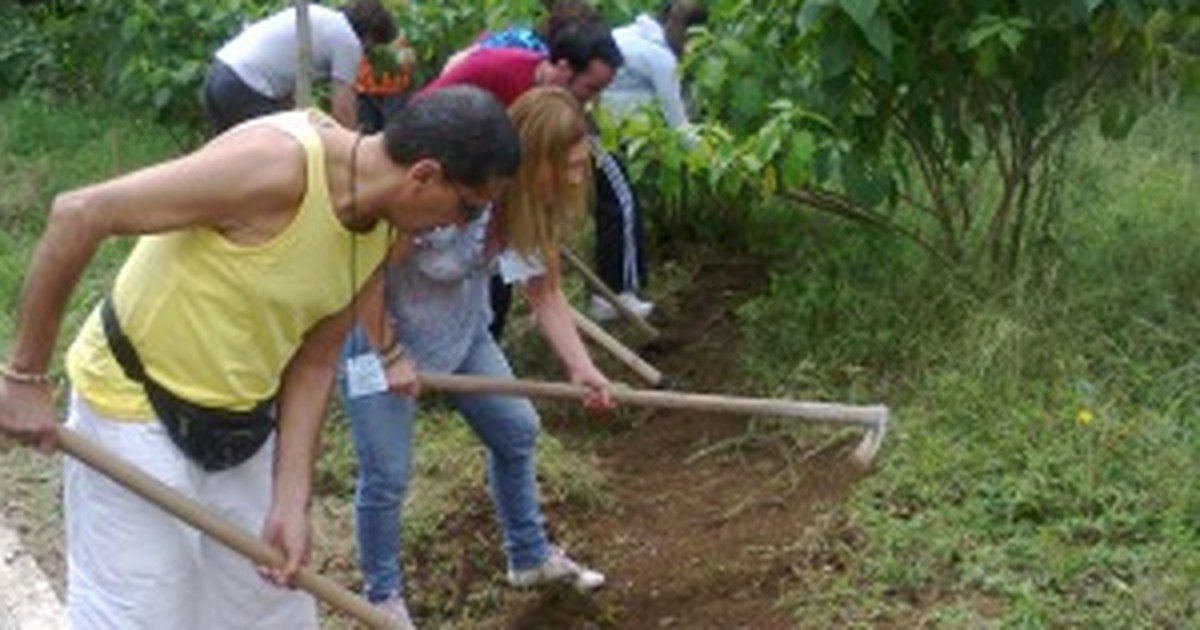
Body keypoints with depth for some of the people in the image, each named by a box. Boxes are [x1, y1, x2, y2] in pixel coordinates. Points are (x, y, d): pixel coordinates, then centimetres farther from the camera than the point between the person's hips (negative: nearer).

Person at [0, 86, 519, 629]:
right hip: (137, 414, -7)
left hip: (244, 423, 7)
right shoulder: (279, 164, -31)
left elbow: (314, 361, 2)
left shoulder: (382, 233, -5)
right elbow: (80, 214, -28)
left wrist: (291, 501, -6)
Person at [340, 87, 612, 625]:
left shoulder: (531, 205, -13)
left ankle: (529, 557, 36)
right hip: (382, 331, -7)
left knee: (516, 431, 15)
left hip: (462, 332, 8)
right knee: (386, 477, -1)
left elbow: (545, 293, -6)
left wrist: (580, 366, -17)